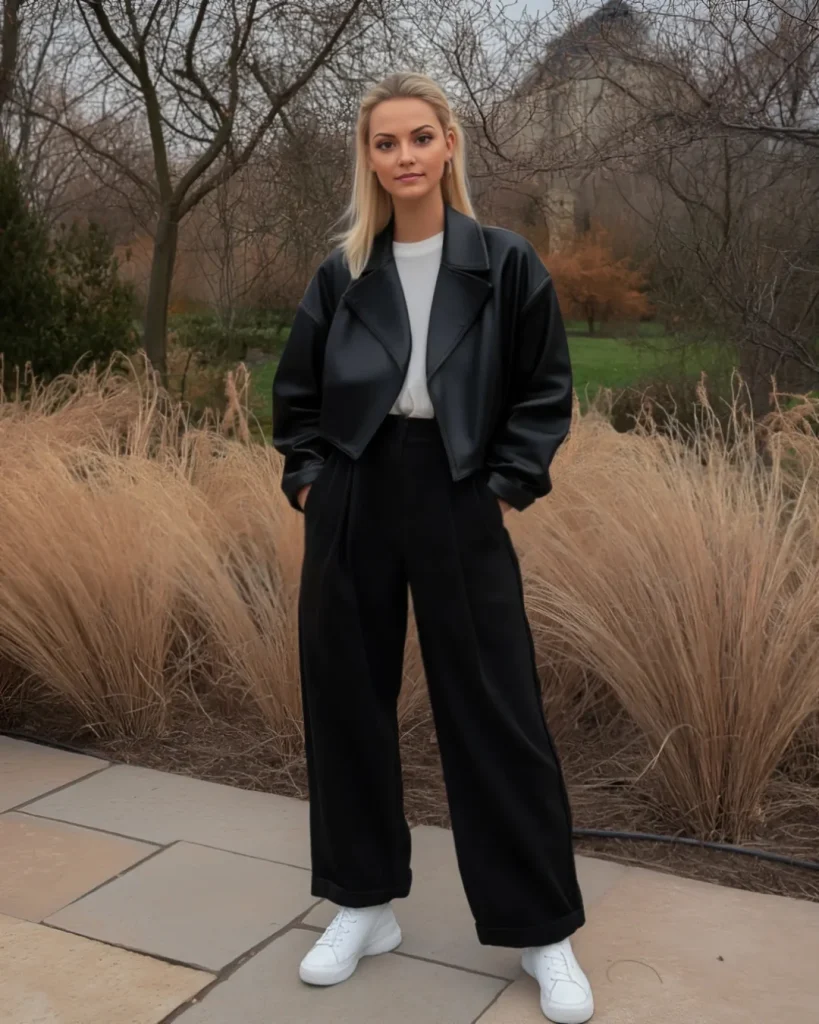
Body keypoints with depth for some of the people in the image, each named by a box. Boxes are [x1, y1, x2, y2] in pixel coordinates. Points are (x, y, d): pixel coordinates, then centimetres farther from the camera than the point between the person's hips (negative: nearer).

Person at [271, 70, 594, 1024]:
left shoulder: (505, 263, 0)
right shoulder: (341, 273, 7)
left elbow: (547, 390, 3)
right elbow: (295, 390, 15)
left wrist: (506, 486, -6)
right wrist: (307, 478, 3)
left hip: (458, 505, -3)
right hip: (352, 506, 3)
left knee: (494, 713, 1)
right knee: (346, 702, 9)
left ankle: (544, 932, 18)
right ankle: (364, 905, 29)